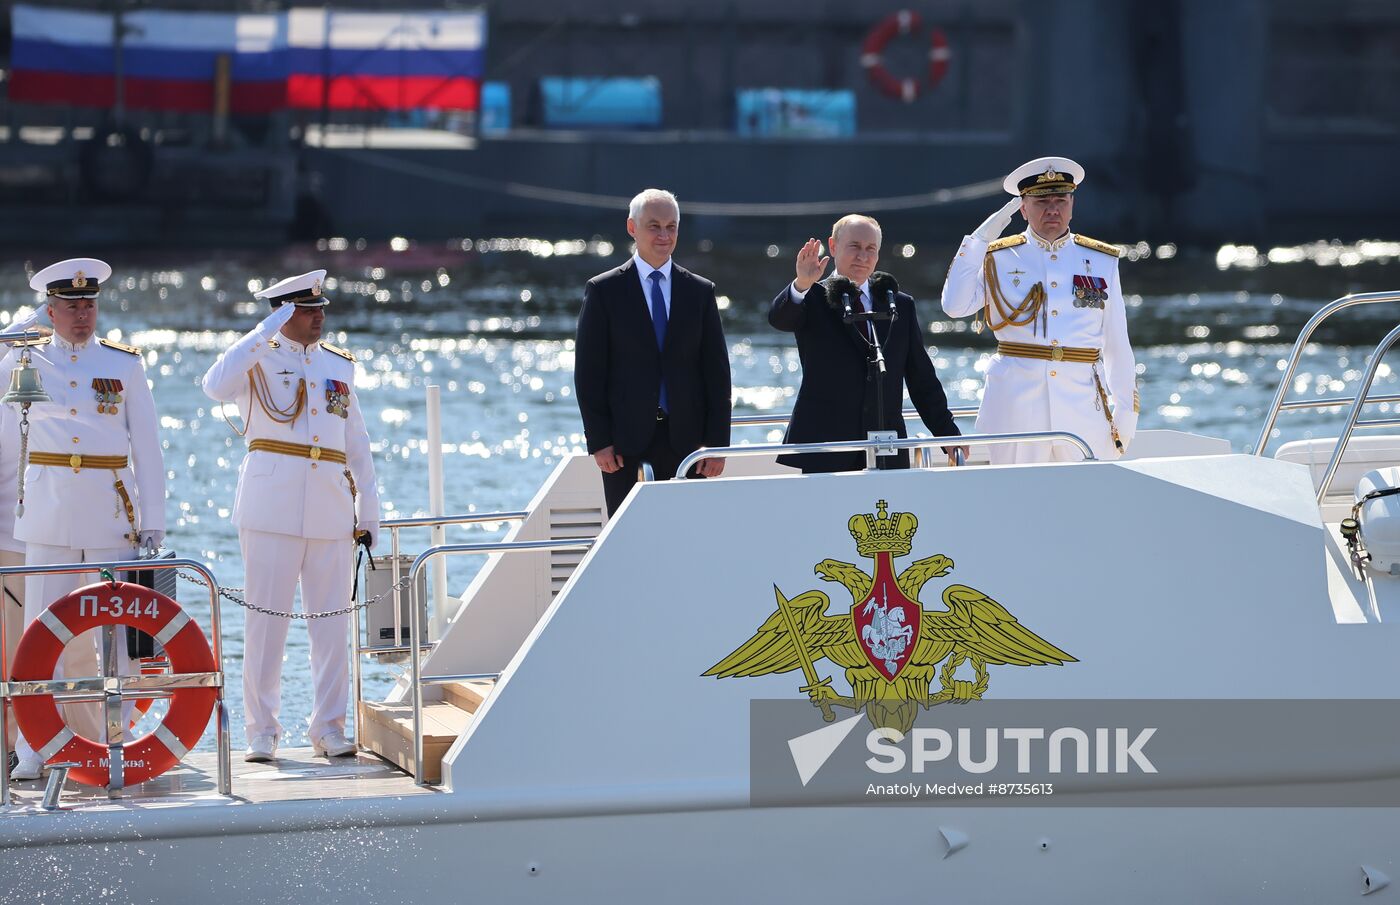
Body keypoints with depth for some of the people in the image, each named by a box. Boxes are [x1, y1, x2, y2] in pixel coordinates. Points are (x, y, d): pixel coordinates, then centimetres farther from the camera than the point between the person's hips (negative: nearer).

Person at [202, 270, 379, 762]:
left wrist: (368, 513, 13)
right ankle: (261, 731, 3)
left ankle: (329, 727, 11)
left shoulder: (340, 364, 16)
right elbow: (216, 386, -19)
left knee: (332, 623, 3)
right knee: (266, 619, -3)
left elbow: (357, 444, 19)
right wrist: (267, 332, -17)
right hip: (272, 508, -4)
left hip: (331, 511, 4)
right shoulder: (261, 358, 3)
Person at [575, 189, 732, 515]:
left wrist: (717, 442, 1)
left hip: (686, 440, 2)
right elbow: (588, 373, 1)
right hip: (626, 445, -2)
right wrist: (599, 441, -6)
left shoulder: (700, 292, 10)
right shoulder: (603, 291, 3)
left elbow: (717, 372, 9)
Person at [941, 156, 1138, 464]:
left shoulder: (1101, 262, 11)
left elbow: (1117, 346, 12)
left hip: (1083, 403, 1)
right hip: (1016, 403, -1)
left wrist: (1127, 410, 7)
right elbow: (954, 306, -10)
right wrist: (980, 239, -9)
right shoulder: (999, 259, 7)